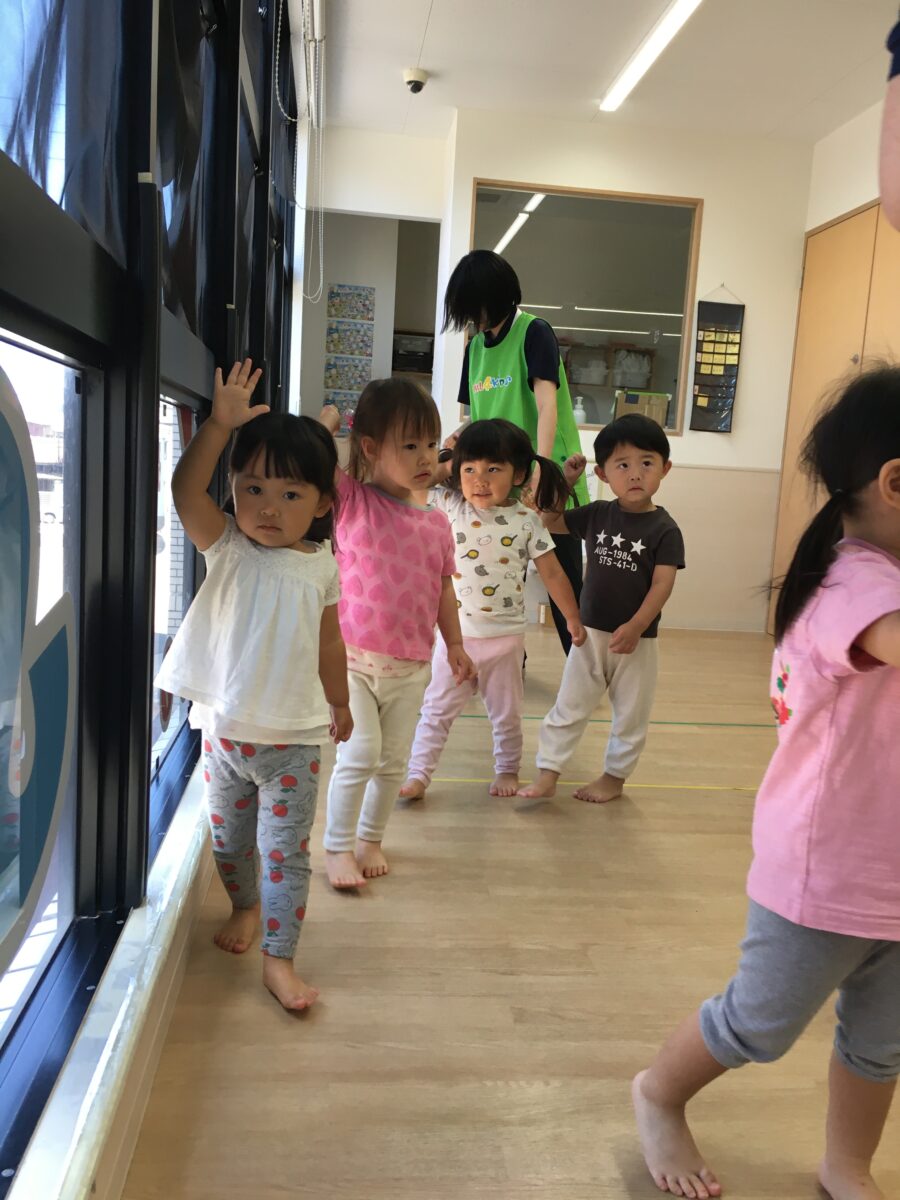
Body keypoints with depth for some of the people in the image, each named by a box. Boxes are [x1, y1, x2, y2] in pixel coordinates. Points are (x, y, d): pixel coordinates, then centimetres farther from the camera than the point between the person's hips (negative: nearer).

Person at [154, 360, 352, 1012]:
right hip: (224, 730, 1)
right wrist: (220, 424, -31)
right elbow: (186, 490, -24)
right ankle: (245, 906, 47)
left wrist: (339, 702, 19)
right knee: (229, 840, 20)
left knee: (287, 853, 4)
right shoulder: (227, 548, -7)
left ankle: (279, 959, 17)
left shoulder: (322, 568, -3)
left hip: (293, 738, -1)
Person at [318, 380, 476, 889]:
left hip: (411, 668, 4)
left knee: (394, 762, 13)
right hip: (353, 659, -4)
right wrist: (328, 421, -10)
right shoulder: (352, 500, -7)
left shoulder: (437, 522, 4)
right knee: (359, 756, -7)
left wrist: (456, 645, 14)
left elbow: (443, 589, 12)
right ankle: (339, 847, 14)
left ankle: (372, 838, 34)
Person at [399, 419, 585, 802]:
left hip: (505, 636, 0)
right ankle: (417, 774, 17)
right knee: (437, 709, 8)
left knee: (506, 713, 17)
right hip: (456, 633, 1)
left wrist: (573, 619, 4)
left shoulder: (526, 522, -8)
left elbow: (552, 574, 0)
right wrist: (446, 465, -10)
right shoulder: (449, 506, -5)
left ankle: (507, 770, 35)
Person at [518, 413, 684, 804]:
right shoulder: (597, 514, 1)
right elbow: (547, 519, 10)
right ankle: (547, 774, 13)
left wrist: (635, 627, -27)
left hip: (638, 638, -3)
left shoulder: (664, 529, -11)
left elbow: (662, 584, -17)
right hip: (591, 631, 3)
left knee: (630, 714, 12)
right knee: (569, 707, 7)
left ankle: (614, 776, 28)